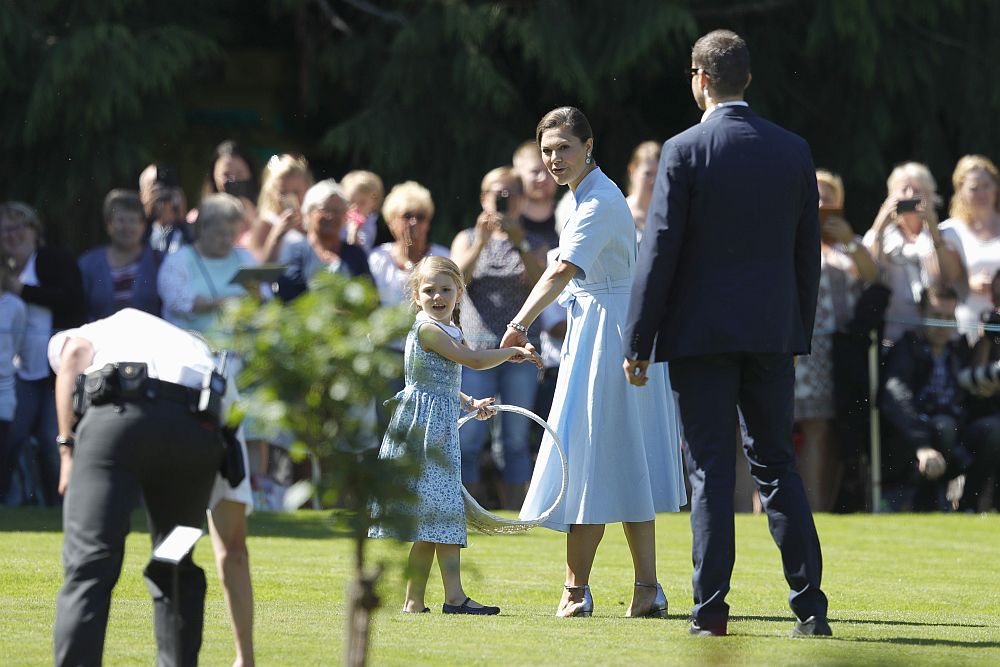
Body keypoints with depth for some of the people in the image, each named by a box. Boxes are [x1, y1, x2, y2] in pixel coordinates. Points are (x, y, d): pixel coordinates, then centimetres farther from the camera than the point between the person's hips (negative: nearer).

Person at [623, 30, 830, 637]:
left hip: (701, 331, -3)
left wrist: (638, 343, -4)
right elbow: (808, 251, 8)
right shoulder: (793, 150, 4)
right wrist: (800, 332, 17)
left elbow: (660, 251, -9)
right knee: (778, 465, 10)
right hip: (773, 333, 3)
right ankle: (810, 605, 5)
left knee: (711, 472, 0)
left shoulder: (685, 152, -9)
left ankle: (712, 610, -1)